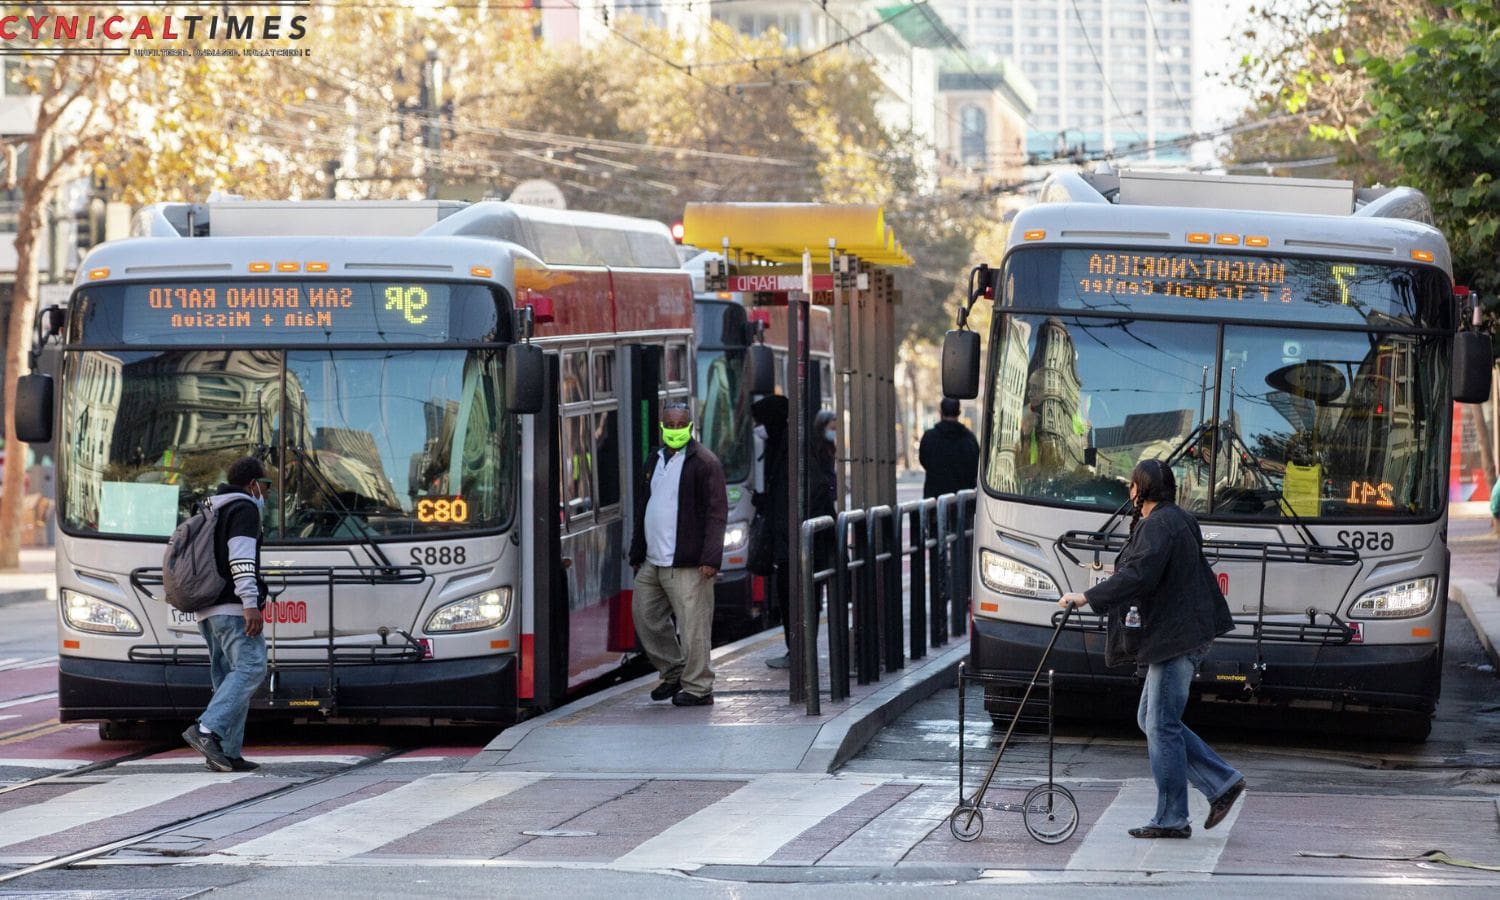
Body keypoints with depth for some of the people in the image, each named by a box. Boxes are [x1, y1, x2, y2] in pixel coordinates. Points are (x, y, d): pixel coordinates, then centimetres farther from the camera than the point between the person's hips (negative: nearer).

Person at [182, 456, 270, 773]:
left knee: (229, 676, 7)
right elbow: (241, 557, -18)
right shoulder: (245, 509, -5)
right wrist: (251, 603, -25)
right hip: (232, 606, -10)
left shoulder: (211, 511, 25)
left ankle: (227, 753, -2)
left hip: (207, 609, 10)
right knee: (250, 668, -17)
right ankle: (206, 729, -32)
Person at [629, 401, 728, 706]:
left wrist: (710, 558, -18)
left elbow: (716, 511, -11)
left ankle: (697, 688, 1)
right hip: (652, 563, 8)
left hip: (687, 565, -8)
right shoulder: (654, 461, 17)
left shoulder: (705, 462, -6)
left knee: (693, 624, -7)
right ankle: (673, 673, 27)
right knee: (645, 616, 13)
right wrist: (637, 554, 20)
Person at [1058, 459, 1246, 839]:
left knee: (1161, 725, -5)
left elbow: (1137, 577, -25)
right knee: (1151, 719, 14)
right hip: (1182, 636, 11)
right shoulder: (1176, 519, 18)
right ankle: (1222, 782, 11)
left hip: (1176, 638, -11)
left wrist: (1086, 597, -20)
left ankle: (1171, 818, -1)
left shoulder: (1159, 525, -14)